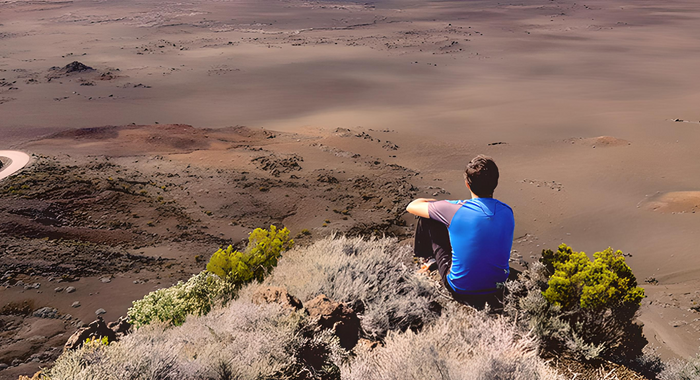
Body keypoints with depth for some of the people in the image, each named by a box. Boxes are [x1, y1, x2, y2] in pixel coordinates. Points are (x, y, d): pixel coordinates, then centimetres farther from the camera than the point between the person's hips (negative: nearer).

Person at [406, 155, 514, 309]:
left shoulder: (455, 210, -22)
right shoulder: (507, 212, -8)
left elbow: (412, 206, -6)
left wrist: (444, 204, 12)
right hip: (497, 289, 5)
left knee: (427, 218, 6)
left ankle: (422, 259, 34)